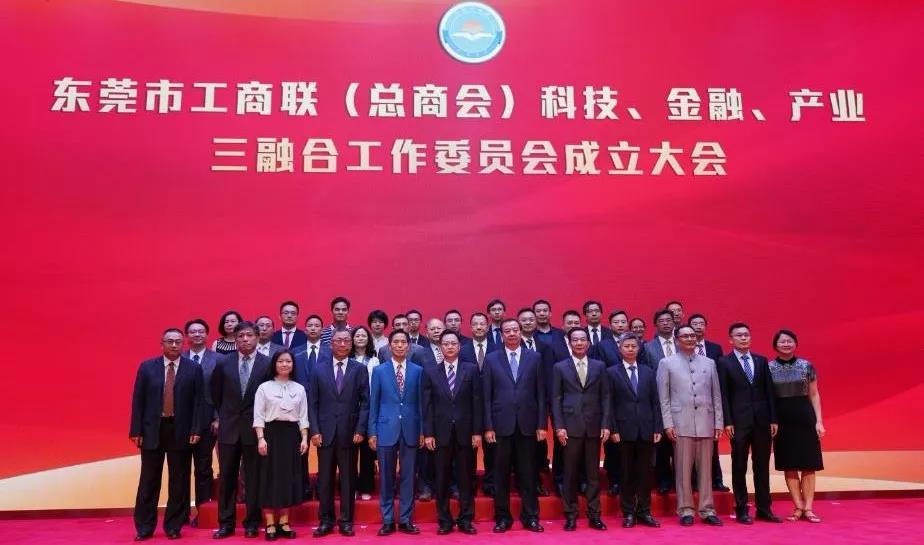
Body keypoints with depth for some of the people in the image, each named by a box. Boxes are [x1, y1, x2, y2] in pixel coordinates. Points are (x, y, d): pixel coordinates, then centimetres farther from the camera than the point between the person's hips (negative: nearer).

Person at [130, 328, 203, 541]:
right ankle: (144, 527, 18)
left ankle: (174, 526, 17)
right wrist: (136, 431, -3)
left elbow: (198, 402, -1)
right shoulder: (147, 367, 4)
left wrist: (196, 430, -8)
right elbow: (138, 400, 2)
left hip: (181, 431, 0)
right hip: (152, 429, 1)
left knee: (179, 482, 6)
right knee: (148, 482, 7)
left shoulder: (194, 369, 2)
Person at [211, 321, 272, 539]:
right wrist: (224, 415, 14)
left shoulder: (267, 364, -6)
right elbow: (216, 393, 14)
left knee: (253, 478, 5)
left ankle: (252, 523, 16)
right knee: (226, 477, 8)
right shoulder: (224, 363, 1)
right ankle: (226, 523, 18)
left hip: (254, 428, -2)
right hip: (228, 427, 2)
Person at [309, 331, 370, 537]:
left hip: (350, 433, -1)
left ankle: (346, 521, 16)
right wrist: (315, 431, -4)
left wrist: (360, 430, -7)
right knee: (325, 478, 6)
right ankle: (326, 520, 17)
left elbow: (365, 402, 0)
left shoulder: (360, 369, 3)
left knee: (348, 478, 6)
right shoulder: (319, 369, 6)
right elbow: (313, 403, 4)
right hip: (325, 432, 1)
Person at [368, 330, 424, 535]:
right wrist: (372, 431, -1)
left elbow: (420, 402, 5)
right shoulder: (379, 370, 3)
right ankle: (387, 520, 16)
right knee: (386, 477, 6)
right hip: (386, 429, 0)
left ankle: (406, 520, 16)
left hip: (410, 430, 0)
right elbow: (373, 403, 4)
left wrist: (423, 430, 1)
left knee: (408, 476, 6)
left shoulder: (418, 370, 4)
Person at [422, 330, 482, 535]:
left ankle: (465, 520, 17)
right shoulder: (430, 372, 5)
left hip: (465, 432, 0)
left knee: (466, 478, 7)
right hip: (441, 433, 0)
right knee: (442, 479, 6)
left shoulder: (471, 369, 3)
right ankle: (444, 521, 17)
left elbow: (477, 402, 1)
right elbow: (427, 405, 2)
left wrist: (477, 431, -4)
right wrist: (428, 433, -4)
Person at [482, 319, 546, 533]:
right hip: (501, 424, 0)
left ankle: (530, 517, 18)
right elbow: (487, 396, 2)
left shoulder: (534, 358, 5)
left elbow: (541, 393, 4)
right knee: (501, 473, 6)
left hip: (527, 424, 0)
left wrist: (542, 424, -1)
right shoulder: (491, 359, 4)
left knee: (527, 473, 7)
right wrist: (488, 426, -4)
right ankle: (502, 518, 18)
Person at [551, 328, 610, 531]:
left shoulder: (599, 366, 8)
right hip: (570, 427, -1)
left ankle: (594, 515, 15)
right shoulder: (560, 367, 5)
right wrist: (559, 427, -6)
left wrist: (606, 425, -2)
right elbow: (556, 399, 1)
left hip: (594, 427, 1)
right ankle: (571, 516, 13)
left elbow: (605, 397, 6)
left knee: (593, 473, 6)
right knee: (570, 473, 4)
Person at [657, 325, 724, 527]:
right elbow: (663, 397, 2)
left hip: (706, 423, 2)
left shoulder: (709, 363, 12)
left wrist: (718, 423, 6)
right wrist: (668, 423, -5)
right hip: (681, 423, -2)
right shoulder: (667, 363, 4)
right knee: (683, 468, 0)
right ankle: (685, 510, 9)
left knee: (705, 468, 6)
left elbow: (716, 395, 12)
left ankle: (707, 510, 14)